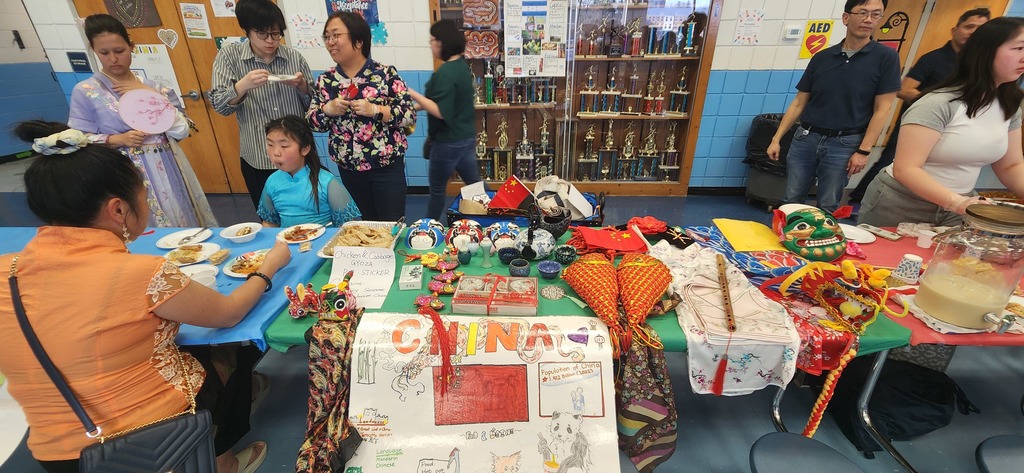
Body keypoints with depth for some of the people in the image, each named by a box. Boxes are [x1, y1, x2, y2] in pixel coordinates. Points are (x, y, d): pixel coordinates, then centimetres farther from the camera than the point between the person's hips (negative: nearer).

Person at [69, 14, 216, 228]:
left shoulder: (151, 86, 6)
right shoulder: (85, 91, 1)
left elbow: (182, 130, -4)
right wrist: (118, 139, -16)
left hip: (167, 168, 2)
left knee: (184, 225, 7)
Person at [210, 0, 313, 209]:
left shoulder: (294, 57, 1)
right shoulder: (229, 55, -1)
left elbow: (312, 105, 6)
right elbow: (220, 106, -7)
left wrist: (302, 85, -14)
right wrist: (243, 85, -25)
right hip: (257, 159, -1)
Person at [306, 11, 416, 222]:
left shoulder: (386, 73, -8)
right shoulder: (325, 80, 3)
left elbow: (409, 114, -10)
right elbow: (312, 122, 8)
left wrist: (375, 110, -22)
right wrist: (327, 109, -12)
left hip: (387, 167, -4)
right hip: (348, 169, 4)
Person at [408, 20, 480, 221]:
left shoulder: (445, 73, -21)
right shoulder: (462, 65, 8)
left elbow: (441, 112, -25)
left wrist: (412, 94, -21)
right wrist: (417, 106, 12)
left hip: (448, 142, -9)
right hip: (466, 137, 9)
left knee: (437, 190, 9)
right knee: (474, 184, 16)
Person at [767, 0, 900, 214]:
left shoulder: (886, 57, -1)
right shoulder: (821, 57, 6)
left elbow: (881, 110, -3)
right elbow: (798, 103, 8)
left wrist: (863, 151, -10)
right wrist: (776, 139, 2)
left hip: (844, 144, -2)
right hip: (806, 138, 2)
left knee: (828, 207, 3)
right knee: (792, 200, 6)